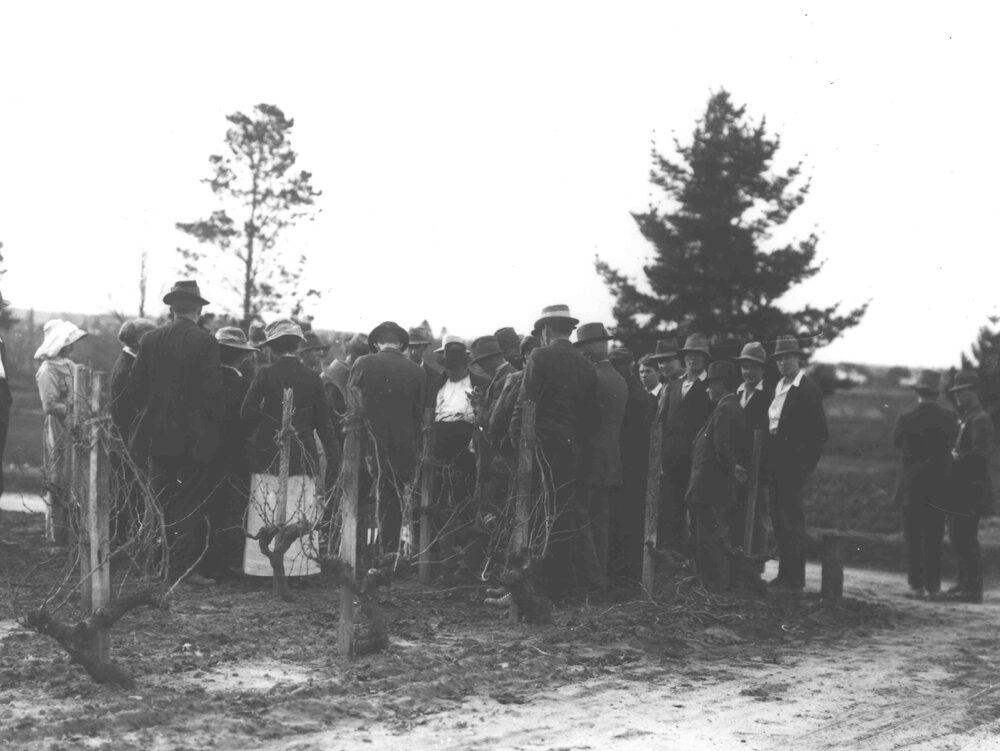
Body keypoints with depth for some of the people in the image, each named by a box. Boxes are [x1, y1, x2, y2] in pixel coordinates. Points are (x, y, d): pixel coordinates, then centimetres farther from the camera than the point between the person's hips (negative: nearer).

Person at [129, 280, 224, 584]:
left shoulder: (150, 340, 2)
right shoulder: (205, 342, -10)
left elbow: (135, 385, 4)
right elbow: (212, 390, -13)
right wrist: (217, 420, 2)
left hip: (156, 434, 4)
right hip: (194, 436, -4)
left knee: (159, 500, 12)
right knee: (190, 501, 2)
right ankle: (184, 565, 0)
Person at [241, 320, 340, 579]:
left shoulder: (265, 375, -7)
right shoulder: (312, 378, 0)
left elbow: (246, 414, -8)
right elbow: (323, 422, 1)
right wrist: (334, 455, 6)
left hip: (268, 456, -1)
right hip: (302, 457, 2)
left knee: (267, 518, 4)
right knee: (300, 517, 6)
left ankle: (266, 567, 5)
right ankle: (299, 568, 6)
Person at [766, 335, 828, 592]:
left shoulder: (807, 390, -11)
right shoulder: (779, 387, 14)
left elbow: (820, 431, -13)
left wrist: (806, 462, -14)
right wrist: (769, 458, 8)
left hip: (792, 462, -8)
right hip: (775, 460, 8)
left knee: (792, 517, -6)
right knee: (778, 517, 12)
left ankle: (795, 579, -1)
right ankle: (784, 573, 20)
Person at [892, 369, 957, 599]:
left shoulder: (906, 419, -11)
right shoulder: (948, 418, -6)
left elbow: (896, 442, 5)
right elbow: (952, 444, 7)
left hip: (911, 486, -2)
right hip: (939, 486, 2)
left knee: (913, 538, 4)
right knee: (934, 539, 10)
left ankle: (917, 586, 3)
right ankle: (933, 585, 12)